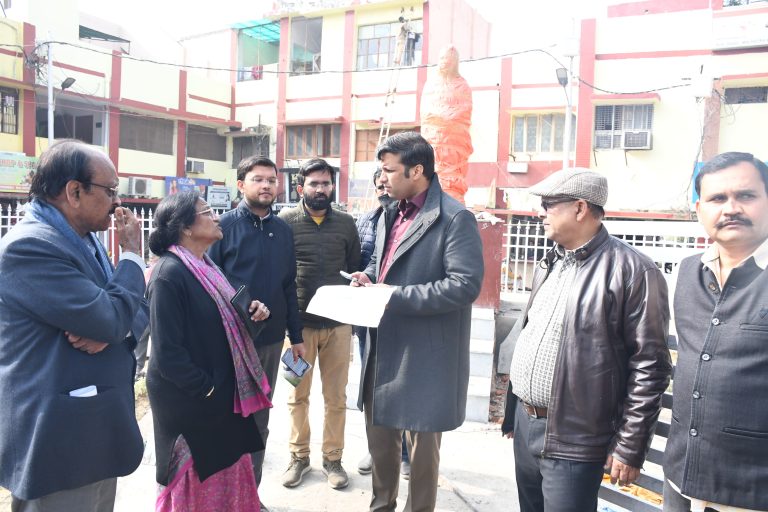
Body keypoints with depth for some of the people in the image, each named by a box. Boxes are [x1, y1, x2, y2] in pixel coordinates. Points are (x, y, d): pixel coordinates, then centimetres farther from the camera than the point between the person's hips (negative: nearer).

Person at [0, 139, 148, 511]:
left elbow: (136, 314, 9)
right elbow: (111, 319, -25)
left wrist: (109, 331, -13)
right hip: (58, 441, -8)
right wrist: (133, 254, -10)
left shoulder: (85, 240, 10)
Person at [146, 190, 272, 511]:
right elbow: (168, 352, -23)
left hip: (221, 396, 8)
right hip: (189, 403, -8)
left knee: (229, 478, 20)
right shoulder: (169, 274, -21)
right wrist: (207, 388, -16)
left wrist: (250, 312, -1)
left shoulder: (205, 266, 6)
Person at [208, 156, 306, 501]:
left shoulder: (283, 230, 6)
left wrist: (296, 336, 10)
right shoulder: (224, 226, -8)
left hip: (272, 340, 5)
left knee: (260, 419, 16)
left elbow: (289, 286, 10)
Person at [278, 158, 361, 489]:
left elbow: (355, 269, 11)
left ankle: (332, 458, 27)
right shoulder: (285, 220, -2)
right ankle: (299, 456, 30)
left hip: (338, 322, 2)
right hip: (299, 322, -1)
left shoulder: (346, 223, 5)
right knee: (298, 395, 13)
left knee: (336, 396, 11)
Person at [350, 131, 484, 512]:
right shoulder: (390, 214, 12)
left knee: (422, 447, 10)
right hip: (383, 346, 8)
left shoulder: (456, 218, -15)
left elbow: (465, 284, -24)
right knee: (379, 436, 21)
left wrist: (394, 295, -24)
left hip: (425, 355, -8)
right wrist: (368, 278, -1)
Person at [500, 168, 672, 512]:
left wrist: (629, 448, -12)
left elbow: (649, 367, -14)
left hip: (572, 442, -7)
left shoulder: (633, 271, -14)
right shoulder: (550, 263, 10)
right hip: (525, 424, 7)